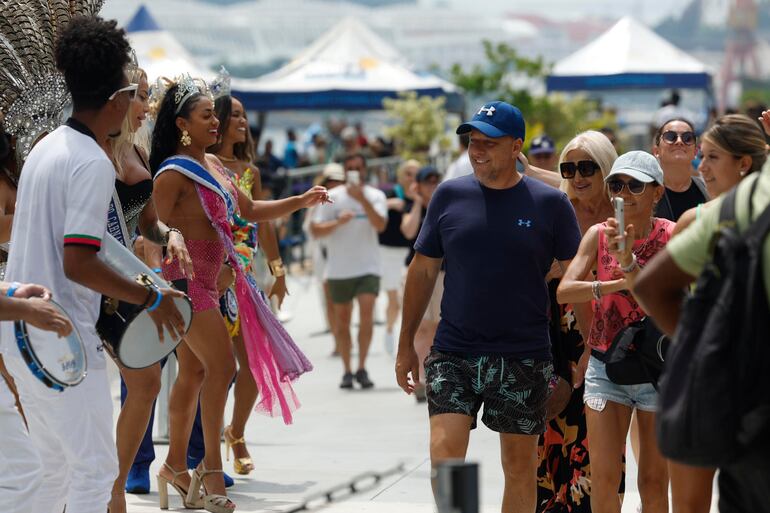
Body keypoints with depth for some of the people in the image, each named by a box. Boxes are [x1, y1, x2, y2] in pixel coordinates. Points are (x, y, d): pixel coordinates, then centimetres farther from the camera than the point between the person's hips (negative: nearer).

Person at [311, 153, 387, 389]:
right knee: (342, 318, 6)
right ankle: (347, 371, 15)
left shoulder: (375, 196, 1)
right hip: (339, 269, 1)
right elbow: (315, 230, -2)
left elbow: (380, 225, -15)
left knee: (367, 314, -15)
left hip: (368, 267, -1)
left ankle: (362, 368, -6)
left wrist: (362, 199, -24)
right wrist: (338, 222, -19)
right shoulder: (332, 197, 1)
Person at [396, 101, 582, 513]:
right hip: (453, 353, 1)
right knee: (444, 455, -11)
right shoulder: (449, 196, 3)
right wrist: (406, 345, 10)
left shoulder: (550, 204, -2)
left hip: (523, 357, -1)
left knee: (520, 465, 7)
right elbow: (423, 271, 10)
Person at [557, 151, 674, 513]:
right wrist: (621, 284, -21)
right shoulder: (598, 235, 0)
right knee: (604, 479, -4)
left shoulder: (672, 236, -5)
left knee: (654, 482, 5)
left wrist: (628, 261, -29)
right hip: (605, 367, 1)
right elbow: (564, 291, -12)